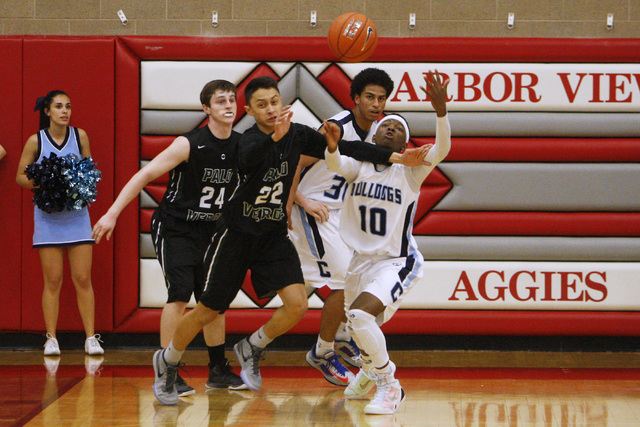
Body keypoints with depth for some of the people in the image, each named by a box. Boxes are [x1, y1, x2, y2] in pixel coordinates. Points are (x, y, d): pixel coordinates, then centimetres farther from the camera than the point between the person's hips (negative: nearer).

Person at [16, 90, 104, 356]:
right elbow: (21, 177, 3)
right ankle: (51, 339, 6)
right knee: (53, 281, -1)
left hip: (77, 215, 1)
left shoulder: (79, 136, 3)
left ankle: (91, 338, 2)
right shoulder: (36, 141, -2)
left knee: (83, 279, -2)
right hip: (48, 216, -1)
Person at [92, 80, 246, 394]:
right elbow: (146, 174, -20)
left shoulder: (242, 147, -4)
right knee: (180, 294, -16)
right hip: (173, 228, -6)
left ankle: (218, 371, 20)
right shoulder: (189, 144, -19)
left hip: (209, 230, 6)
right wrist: (113, 213, -25)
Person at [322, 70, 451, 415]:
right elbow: (336, 165, -23)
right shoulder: (360, 165, -1)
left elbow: (441, 150, -28)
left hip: (397, 262, -6)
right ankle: (370, 371, 57)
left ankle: (389, 386, -13)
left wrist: (441, 112, -45)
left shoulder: (410, 172, -10)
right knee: (357, 322, 22)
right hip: (361, 259, 6)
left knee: (360, 314, -29)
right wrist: (332, 145, -47)